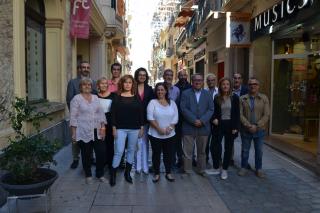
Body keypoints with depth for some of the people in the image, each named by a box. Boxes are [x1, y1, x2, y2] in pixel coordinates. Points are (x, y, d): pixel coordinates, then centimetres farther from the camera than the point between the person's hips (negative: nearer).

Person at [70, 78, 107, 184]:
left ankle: (100, 174, 22)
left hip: (97, 132, 4)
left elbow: (101, 113, 11)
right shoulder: (76, 99, -3)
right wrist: (74, 133, -9)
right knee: (86, 155, 7)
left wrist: (103, 127, 3)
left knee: (101, 153, 3)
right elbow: (73, 117, -6)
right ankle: (88, 175, 26)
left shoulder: (96, 98, 11)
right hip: (83, 133, -4)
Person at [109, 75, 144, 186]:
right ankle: (113, 174, 8)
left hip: (134, 129, 3)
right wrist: (114, 128, -8)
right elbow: (113, 113, -3)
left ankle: (127, 173, 25)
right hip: (120, 128, -3)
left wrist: (141, 128, 3)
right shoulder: (117, 97, -1)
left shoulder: (136, 98, 5)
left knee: (131, 151, 11)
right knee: (118, 152, -5)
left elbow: (141, 113, 7)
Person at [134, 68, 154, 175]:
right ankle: (138, 166, 10)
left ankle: (145, 166, 15)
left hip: (146, 119, 2)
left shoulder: (149, 89, 8)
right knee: (138, 143, -1)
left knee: (145, 142, 7)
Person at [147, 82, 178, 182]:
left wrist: (169, 128, -12)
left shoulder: (172, 103, 6)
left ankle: (168, 173, 26)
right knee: (156, 154, 8)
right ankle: (156, 173, 22)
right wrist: (159, 129, -16)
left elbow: (175, 118, 1)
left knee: (168, 154, 10)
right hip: (155, 134, -2)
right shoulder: (152, 102, -4)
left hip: (170, 135, 3)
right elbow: (150, 117, -12)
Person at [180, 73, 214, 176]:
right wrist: (194, 120, -15)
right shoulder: (185, 93, 3)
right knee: (187, 151, 3)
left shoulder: (207, 94, 9)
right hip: (188, 127, -2)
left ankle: (201, 170, 26)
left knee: (202, 151, 13)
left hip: (203, 127, 2)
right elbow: (183, 109, -7)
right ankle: (187, 171, 15)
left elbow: (210, 109, 1)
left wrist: (202, 121, -13)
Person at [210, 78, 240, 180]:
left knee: (228, 148, 8)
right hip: (219, 125, 1)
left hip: (230, 125, 0)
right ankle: (216, 168, 17)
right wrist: (214, 119, -13)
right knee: (214, 147, -2)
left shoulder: (234, 97, -1)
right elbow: (213, 112, 8)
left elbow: (237, 114, -1)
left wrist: (235, 127, -7)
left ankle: (225, 170, 22)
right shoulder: (216, 98, 1)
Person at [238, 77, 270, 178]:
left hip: (259, 130, 0)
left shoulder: (264, 98, 0)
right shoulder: (242, 99, 1)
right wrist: (249, 126, -15)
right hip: (245, 130, 0)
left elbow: (266, 115, -5)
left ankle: (259, 169, 25)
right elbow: (240, 114, -4)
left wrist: (256, 126, -14)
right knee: (245, 150, 11)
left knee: (259, 151, 10)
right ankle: (244, 168, 26)